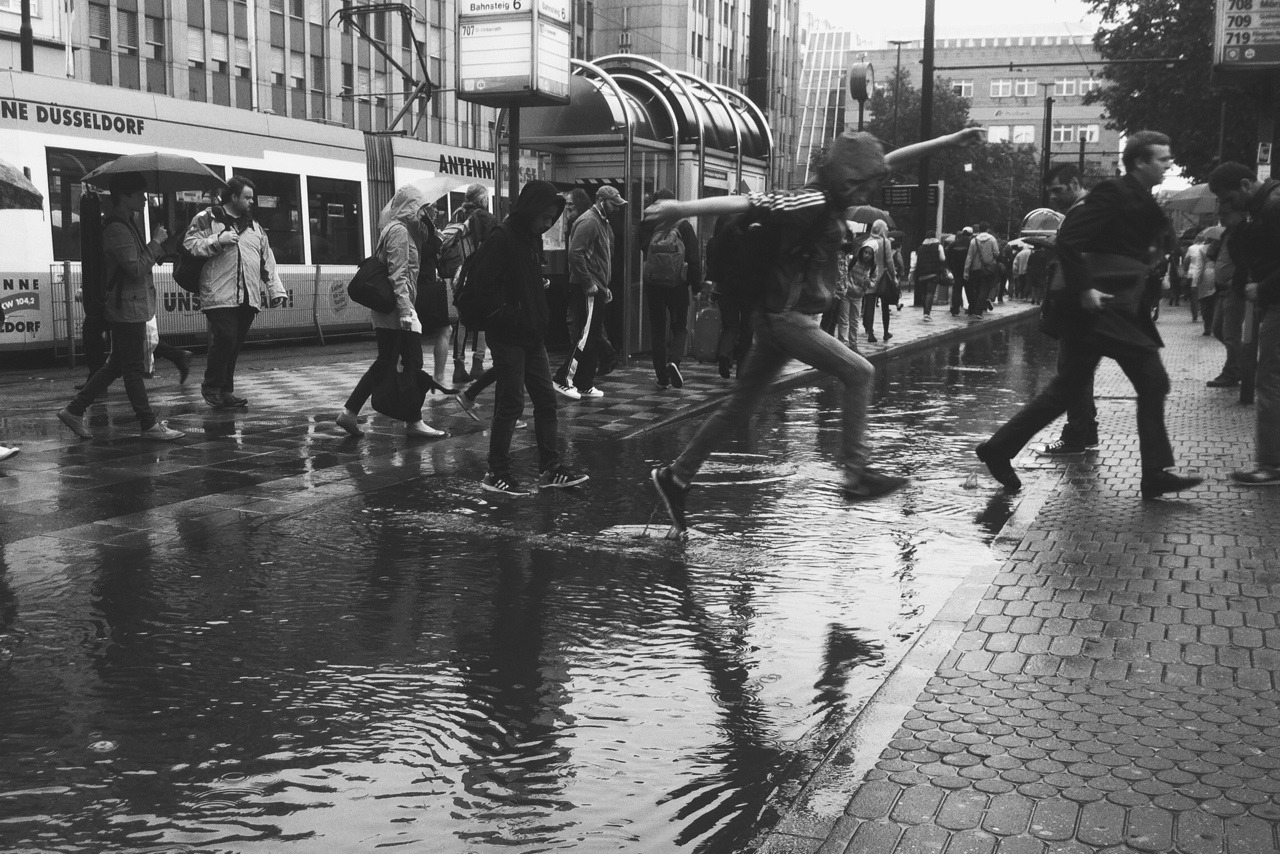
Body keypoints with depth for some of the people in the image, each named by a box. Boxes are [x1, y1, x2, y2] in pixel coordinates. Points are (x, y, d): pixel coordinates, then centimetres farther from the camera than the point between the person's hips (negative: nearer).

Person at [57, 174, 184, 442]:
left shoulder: (128, 225, 16)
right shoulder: (117, 230, -17)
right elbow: (137, 269, -23)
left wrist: (157, 249, 7)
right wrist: (156, 242, -16)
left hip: (130, 307, 11)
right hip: (128, 308, -11)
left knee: (117, 364, 16)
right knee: (134, 369, -3)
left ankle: (74, 410, 21)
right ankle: (149, 425, 3)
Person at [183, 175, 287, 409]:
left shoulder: (254, 227, 21)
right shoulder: (206, 219, 4)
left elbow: (268, 262, 19)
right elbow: (189, 245, -6)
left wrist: (276, 290, 10)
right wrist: (218, 240, -16)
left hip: (248, 299, 6)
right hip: (220, 297, -5)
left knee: (234, 346, 7)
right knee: (224, 339, -14)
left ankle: (225, 391, 16)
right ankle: (211, 387, 4)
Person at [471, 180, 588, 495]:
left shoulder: (533, 239, 12)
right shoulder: (502, 238, -15)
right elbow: (482, 285, -20)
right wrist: (506, 315, -19)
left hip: (532, 336, 9)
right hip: (508, 336, -9)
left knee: (546, 399, 9)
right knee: (511, 404, -3)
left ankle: (550, 468, 15)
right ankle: (496, 473, 8)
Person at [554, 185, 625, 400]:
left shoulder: (604, 224, 20)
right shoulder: (588, 222, -12)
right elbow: (575, 253, -22)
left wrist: (605, 286, 20)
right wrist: (588, 283, -21)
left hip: (597, 289, 10)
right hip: (587, 289, -10)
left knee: (593, 338, 10)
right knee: (586, 336, -11)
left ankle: (585, 385, 15)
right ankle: (564, 380, -7)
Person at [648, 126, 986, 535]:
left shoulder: (830, 196, 9)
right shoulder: (811, 203, -18)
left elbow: (889, 160, 17)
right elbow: (747, 202, -27)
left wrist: (952, 139, 22)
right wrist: (681, 208, -35)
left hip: (780, 318, 9)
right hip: (788, 317, -9)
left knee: (739, 405, 10)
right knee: (858, 372, -4)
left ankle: (675, 477, 14)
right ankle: (857, 474, -3)